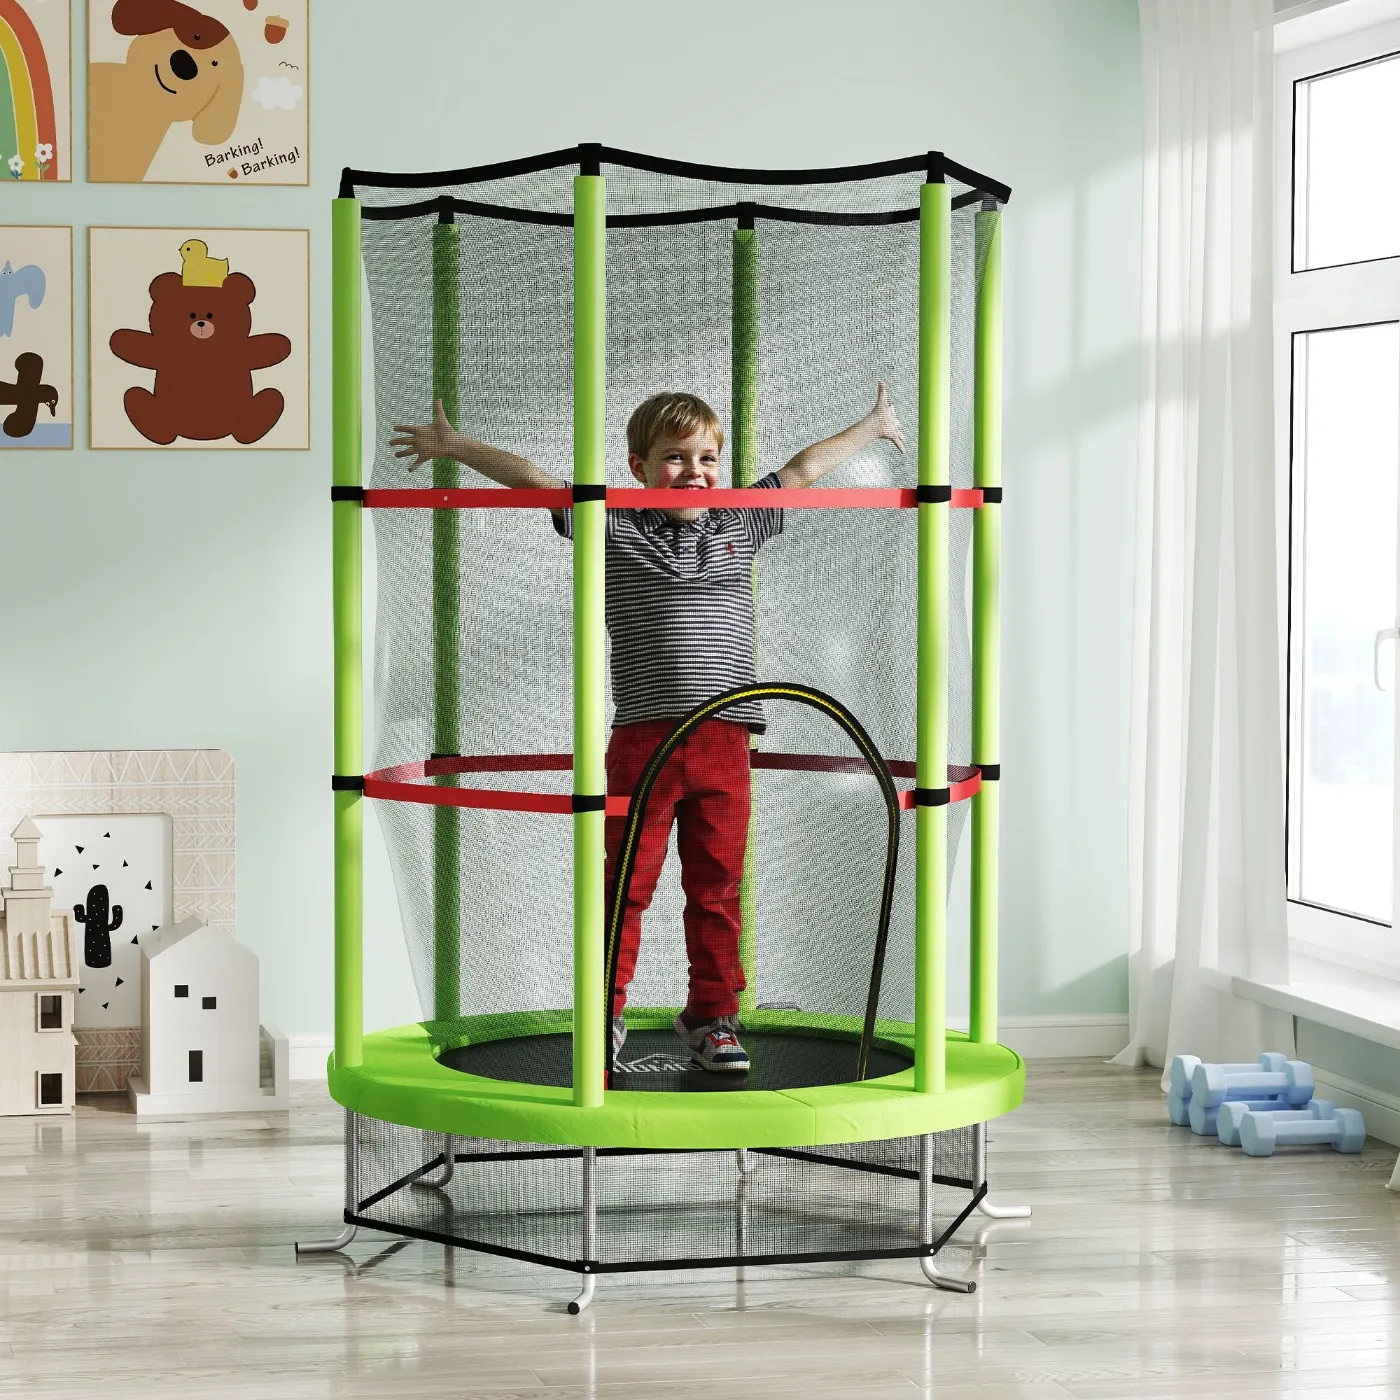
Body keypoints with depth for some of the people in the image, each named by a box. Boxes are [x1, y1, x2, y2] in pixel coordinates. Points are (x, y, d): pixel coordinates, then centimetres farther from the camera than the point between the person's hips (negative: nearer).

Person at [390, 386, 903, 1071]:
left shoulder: (738, 525, 14)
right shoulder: (617, 528, 6)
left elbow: (805, 468, 24)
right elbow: (534, 479, 3)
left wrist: (872, 426, 35)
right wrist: (456, 446, -2)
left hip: (725, 740, 2)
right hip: (643, 738, -2)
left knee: (716, 888, 7)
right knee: (625, 885, 0)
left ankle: (712, 1018, 17)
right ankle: (605, 1016, 11)